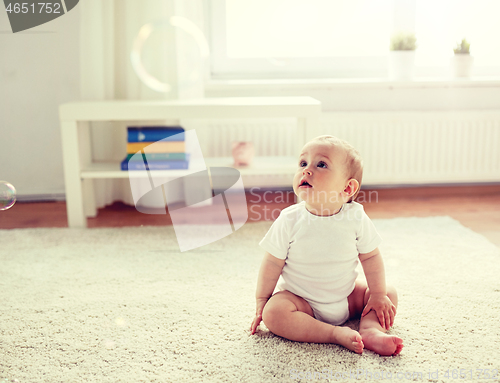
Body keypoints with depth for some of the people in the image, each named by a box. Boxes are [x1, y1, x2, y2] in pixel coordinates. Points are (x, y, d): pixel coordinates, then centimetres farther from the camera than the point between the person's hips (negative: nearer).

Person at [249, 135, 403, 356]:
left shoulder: (356, 218, -13)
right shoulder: (289, 220, -17)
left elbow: (370, 257, -1)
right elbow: (272, 264, -8)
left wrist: (378, 294, -3)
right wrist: (261, 301, -4)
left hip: (346, 297, 3)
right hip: (300, 300, -2)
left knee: (390, 295, -5)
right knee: (273, 313, -30)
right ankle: (337, 334, -27)